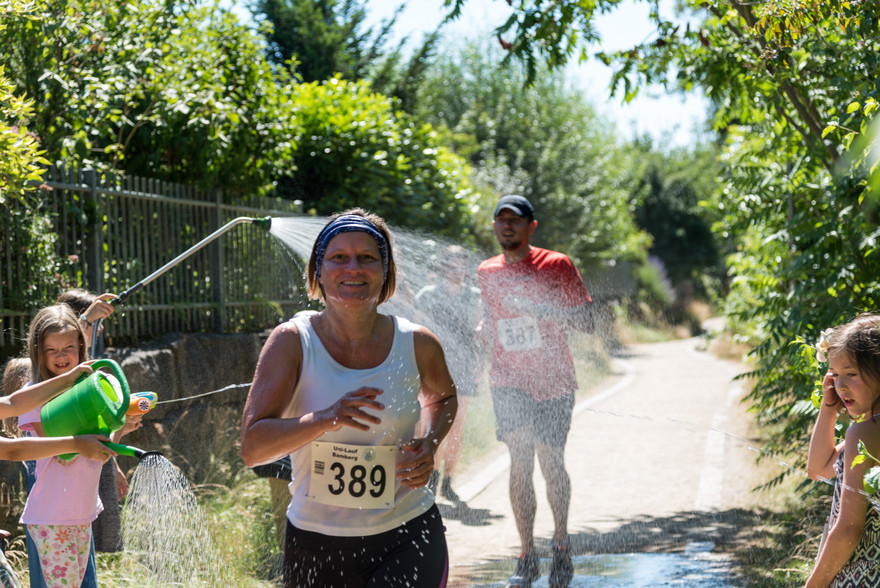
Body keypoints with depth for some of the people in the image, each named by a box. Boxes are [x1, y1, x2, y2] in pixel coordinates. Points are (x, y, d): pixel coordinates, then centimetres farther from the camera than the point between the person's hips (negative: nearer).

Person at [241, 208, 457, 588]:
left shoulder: (417, 345, -3)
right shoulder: (292, 342, -8)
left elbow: (442, 395, 21)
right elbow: (252, 448, -16)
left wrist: (429, 445, 0)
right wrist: (325, 420, -32)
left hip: (408, 539, 0)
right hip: (315, 542, 0)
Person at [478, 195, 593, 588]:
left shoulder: (557, 266, -3)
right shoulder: (487, 272, 9)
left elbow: (586, 322, -5)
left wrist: (541, 309, -19)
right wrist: (480, 331, 2)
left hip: (553, 381, -2)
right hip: (508, 381, 2)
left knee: (551, 464, 4)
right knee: (519, 460, -9)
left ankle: (561, 545, 24)